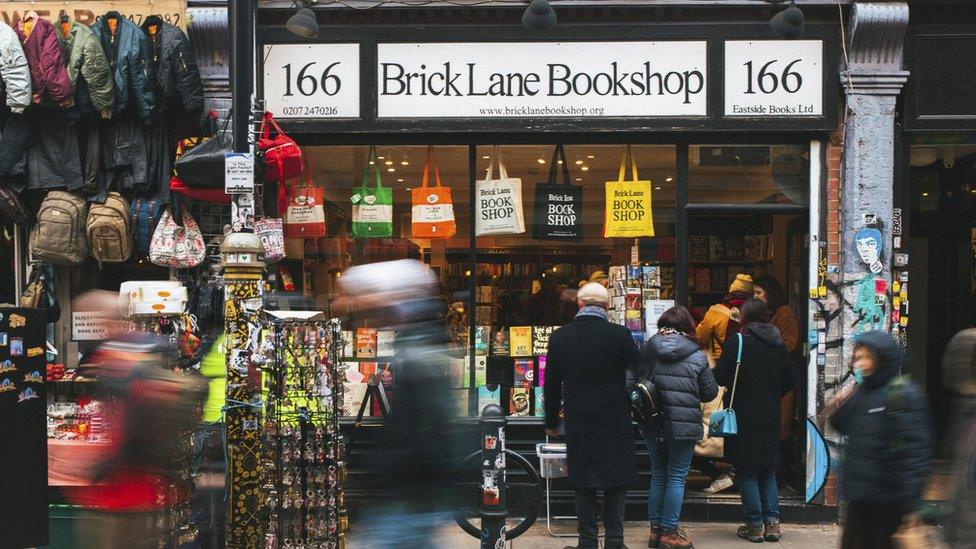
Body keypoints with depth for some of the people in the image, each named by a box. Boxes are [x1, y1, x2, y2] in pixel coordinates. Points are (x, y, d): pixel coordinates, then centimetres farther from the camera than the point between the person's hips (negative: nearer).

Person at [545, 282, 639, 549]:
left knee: (583, 486, 11)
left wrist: (551, 422, 16)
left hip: (578, 424, 2)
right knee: (616, 482, 8)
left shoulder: (559, 337, -1)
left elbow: (551, 384, 6)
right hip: (614, 423, -2)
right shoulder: (619, 335, -12)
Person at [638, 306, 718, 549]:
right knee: (676, 477, 4)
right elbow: (710, 392, 1)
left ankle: (656, 529, 20)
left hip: (653, 425, 3)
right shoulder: (697, 357, -5)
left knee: (658, 474, 15)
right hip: (684, 425, -3)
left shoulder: (647, 350, 1)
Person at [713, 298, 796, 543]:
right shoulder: (778, 344, 5)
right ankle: (772, 522, 10)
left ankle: (755, 525, 3)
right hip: (770, 417, 5)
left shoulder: (737, 342, -11)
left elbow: (720, 376, -13)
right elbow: (790, 378, 7)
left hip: (744, 416, -5)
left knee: (746, 470, 3)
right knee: (767, 469, 15)